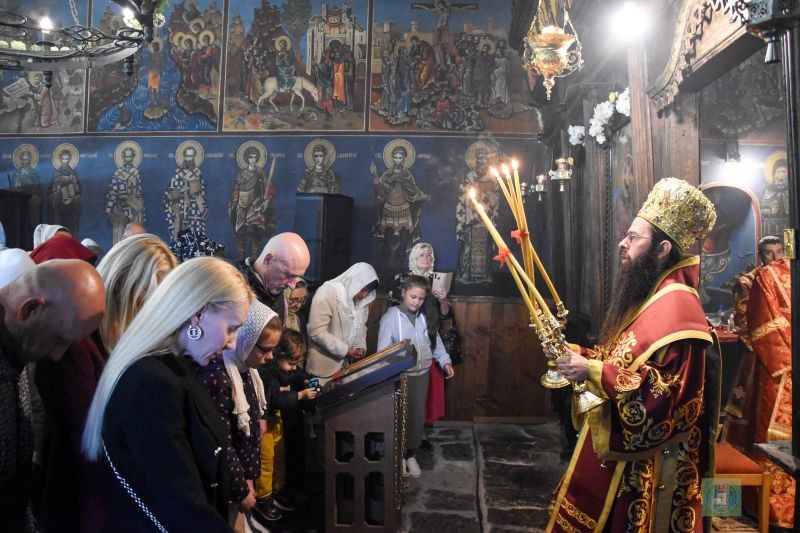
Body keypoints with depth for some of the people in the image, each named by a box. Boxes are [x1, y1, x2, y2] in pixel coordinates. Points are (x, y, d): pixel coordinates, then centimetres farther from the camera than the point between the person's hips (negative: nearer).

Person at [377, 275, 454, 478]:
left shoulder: (424, 316, 6)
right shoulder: (391, 316, -12)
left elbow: (436, 340, 15)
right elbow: (383, 350, -16)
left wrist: (445, 361, 5)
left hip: (422, 374, 5)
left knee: (418, 416, 11)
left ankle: (411, 454, 29)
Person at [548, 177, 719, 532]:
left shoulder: (676, 307, -22)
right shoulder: (645, 297, 11)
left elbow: (665, 395, -29)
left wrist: (592, 372, -28)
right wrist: (577, 355, 5)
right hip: (614, 450, 10)